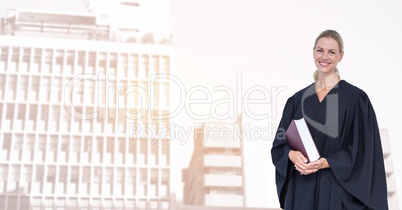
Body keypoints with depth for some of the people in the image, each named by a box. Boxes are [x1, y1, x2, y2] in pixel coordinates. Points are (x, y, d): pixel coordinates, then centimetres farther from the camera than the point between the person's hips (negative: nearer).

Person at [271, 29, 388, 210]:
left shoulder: (355, 98, -4)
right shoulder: (298, 99, 8)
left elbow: (363, 150, -8)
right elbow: (281, 141, 8)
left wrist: (326, 163, -18)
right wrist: (292, 155, -13)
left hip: (338, 190, -4)